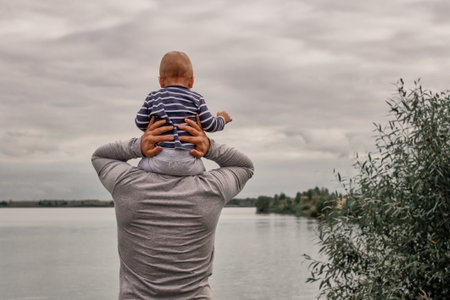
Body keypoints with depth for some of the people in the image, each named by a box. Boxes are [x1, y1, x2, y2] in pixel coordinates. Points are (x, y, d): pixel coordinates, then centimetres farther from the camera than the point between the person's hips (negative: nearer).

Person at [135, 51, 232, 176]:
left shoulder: (153, 98, 8)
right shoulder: (196, 99, 6)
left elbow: (140, 123, 10)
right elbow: (209, 125, 6)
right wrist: (222, 119, 28)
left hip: (160, 159, 0)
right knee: (201, 171, 26)